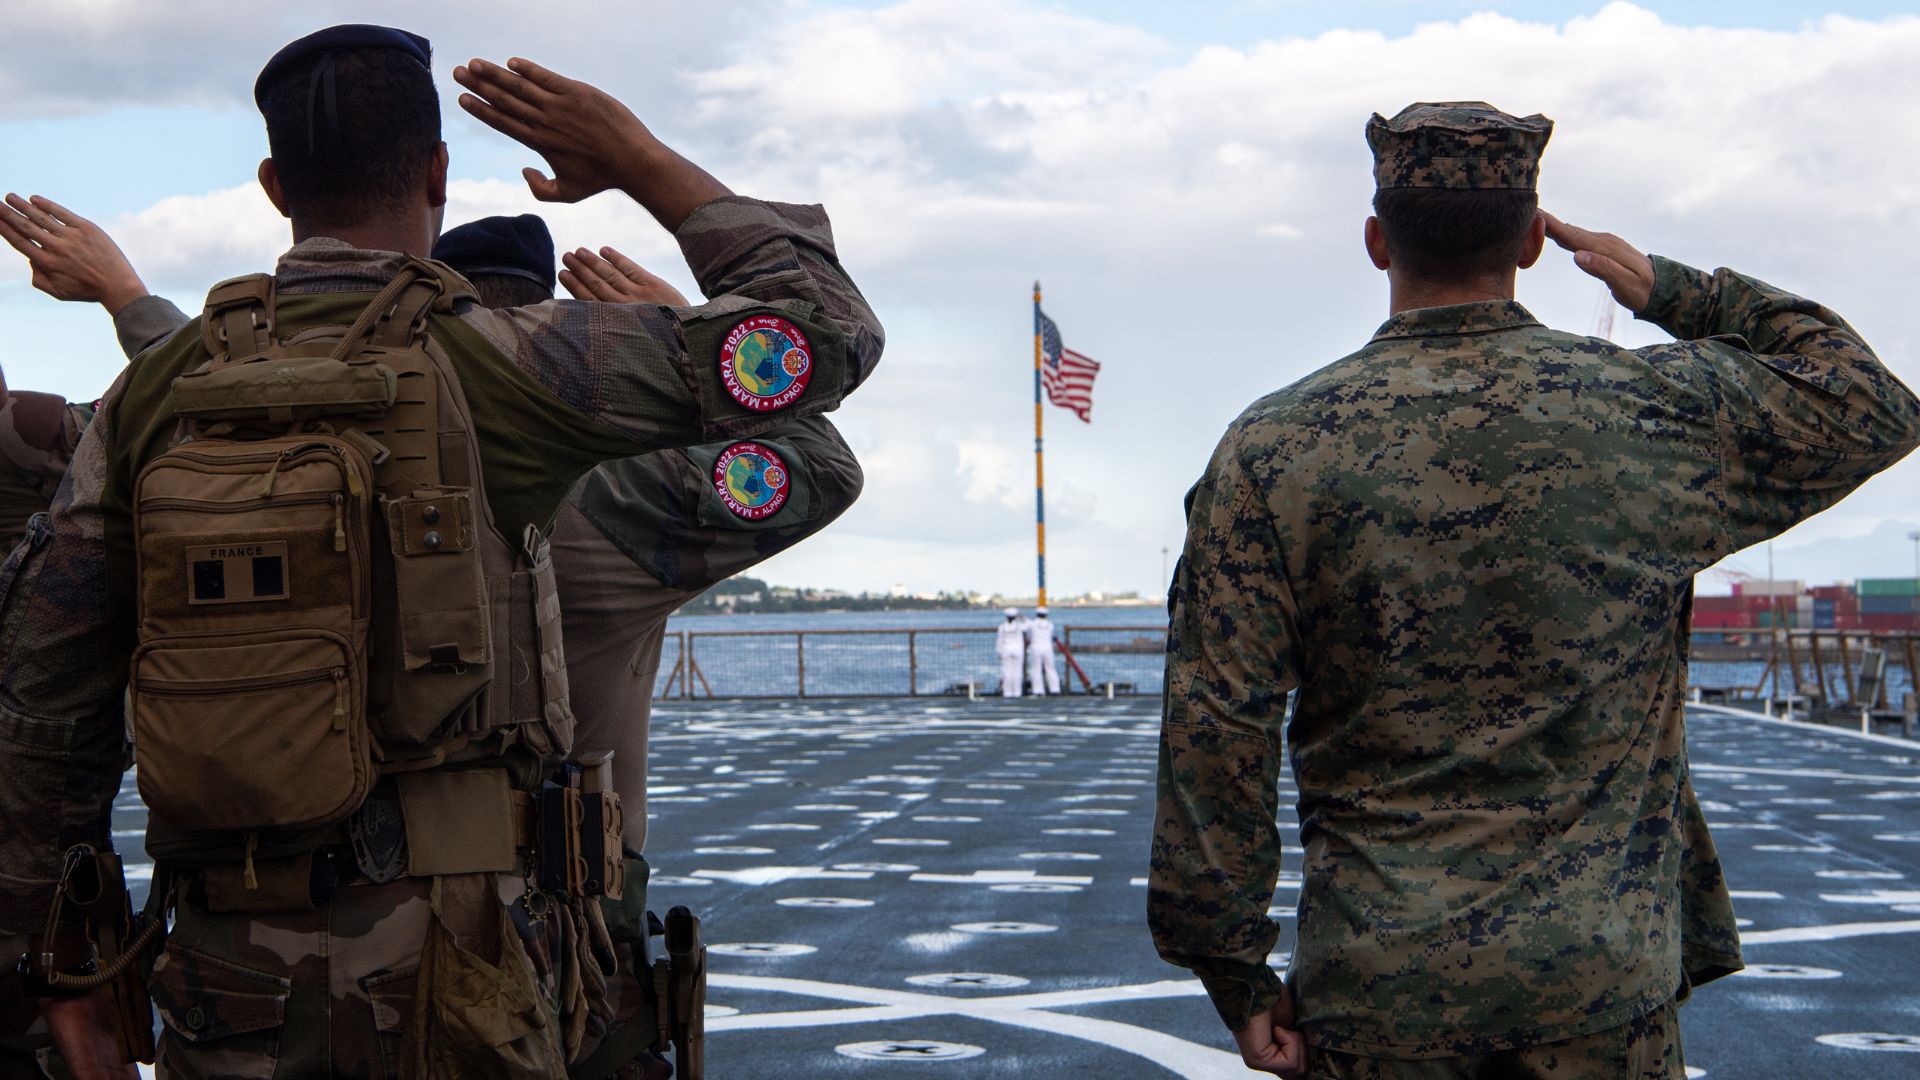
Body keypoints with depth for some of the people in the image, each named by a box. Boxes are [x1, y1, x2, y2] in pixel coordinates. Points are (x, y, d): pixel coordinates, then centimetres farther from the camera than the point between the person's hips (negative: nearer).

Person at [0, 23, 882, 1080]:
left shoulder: (157, 391, 5)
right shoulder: (491, 363, -8)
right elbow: (822, 334, -4)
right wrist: (641, 160, 5)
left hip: (232, 977, 4)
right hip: (447, 956, -4)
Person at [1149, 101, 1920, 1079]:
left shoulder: (1272, 450, -5)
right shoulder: (1657, 412, -4)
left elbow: (1216, 736, -8)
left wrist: (1236, 975, 0)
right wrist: (1671, 292, 15)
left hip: (1377, 997, 0)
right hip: (1604, 992, 0)